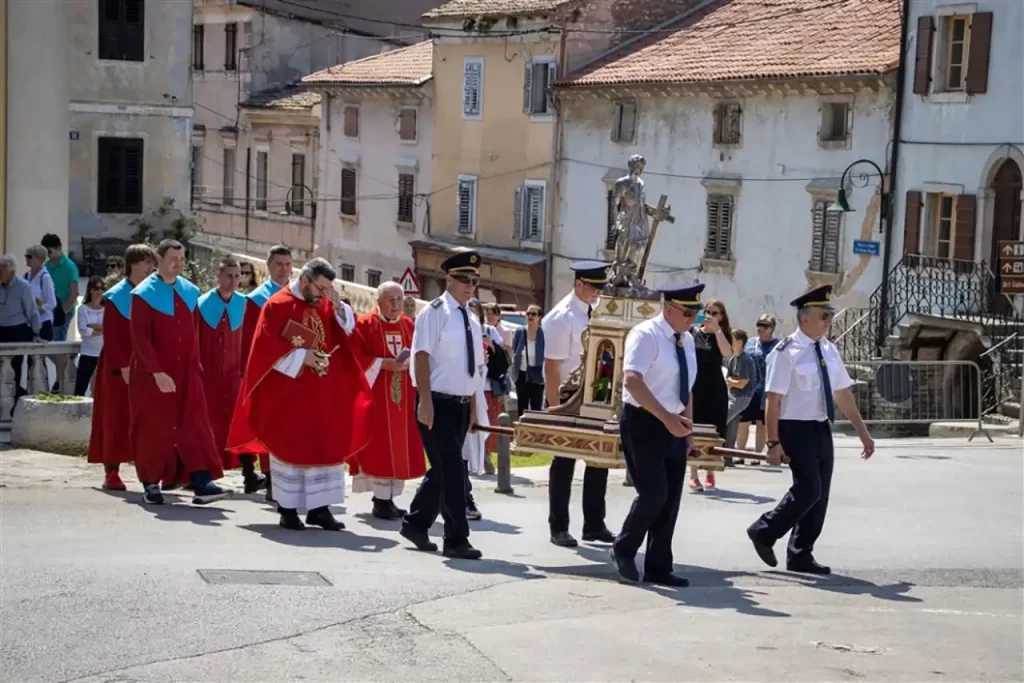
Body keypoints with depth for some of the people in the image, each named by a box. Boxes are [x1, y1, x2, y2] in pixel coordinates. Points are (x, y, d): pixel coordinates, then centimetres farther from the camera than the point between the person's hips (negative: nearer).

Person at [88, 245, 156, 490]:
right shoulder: (116, 297, -4)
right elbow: (111, 337, -8)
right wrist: (123, 366, -17)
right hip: (120, 369, -4)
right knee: (117, 418, -1)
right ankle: (111, 472, 3)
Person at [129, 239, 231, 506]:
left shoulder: (189, 291, 8)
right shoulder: (144, 294, -9)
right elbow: (140, 338, -15)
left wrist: (195, 363, 10)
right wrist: (157, 372, -21)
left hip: (186, 373, 4)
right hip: (151, 374, -4)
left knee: (194, 426, -5)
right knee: (153, 429, 4)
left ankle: (202, 484, -11)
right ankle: (150, 484, 16)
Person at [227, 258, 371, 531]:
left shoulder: (326, 306, 9)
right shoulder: (277, 305, -8)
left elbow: (348, 330, 5)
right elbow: (266, 346, -12)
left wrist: (338, 307, -11)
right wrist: (301, 357, -18)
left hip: (320, 392, 6)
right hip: (287, 390, -6)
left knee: (325, 445, 4)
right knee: (289, 445, -1)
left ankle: (318, 507, 10)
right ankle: (288, 509, 6)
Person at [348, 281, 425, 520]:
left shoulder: (409, 325, 11)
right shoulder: (364, 324, -4)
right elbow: (356, 358, -11)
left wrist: (410, 362, -8)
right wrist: (383, 364, -19)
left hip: (402, 396, 6)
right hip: (374, 395, -5)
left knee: (399, 446, 6)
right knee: (378, 447, -7)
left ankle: (390, 498, 13)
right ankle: (381, 500, -4)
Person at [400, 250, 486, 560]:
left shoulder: (471, 320, 13)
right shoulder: (435, 312, -9)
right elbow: (422, 357, -15)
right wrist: (425, 401, -21)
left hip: (462, 404, 8)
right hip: (438, 403, -8)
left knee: (443, 469, 14)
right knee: (452, 470, -8)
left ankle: (416, 524, 28)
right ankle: (456, 539, -2)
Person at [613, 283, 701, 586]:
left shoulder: (686, 340, 12)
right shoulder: (646, 335, -13)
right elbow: (632, 381, -25)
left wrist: (687, 424, 13)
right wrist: (666, 417, -29)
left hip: (672, 426, 8)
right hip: (644, 423, -8)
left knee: (670, 500, 7)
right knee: (653, 493, -14)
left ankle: (658, 568, 15)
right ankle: (624, 549, 9)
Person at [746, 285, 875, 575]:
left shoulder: (829, 350, 9)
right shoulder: (787, 352, -13)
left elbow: (843, 394, 15)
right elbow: (773, 400, -15)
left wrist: (862, 432, 14)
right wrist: (774, 443, -19)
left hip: (823, 429, 7)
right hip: (797, 429, -7)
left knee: (820, 495, 9)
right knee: (808, 489, -16)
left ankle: (801, 555, 20)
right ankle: (764, 532, 5)